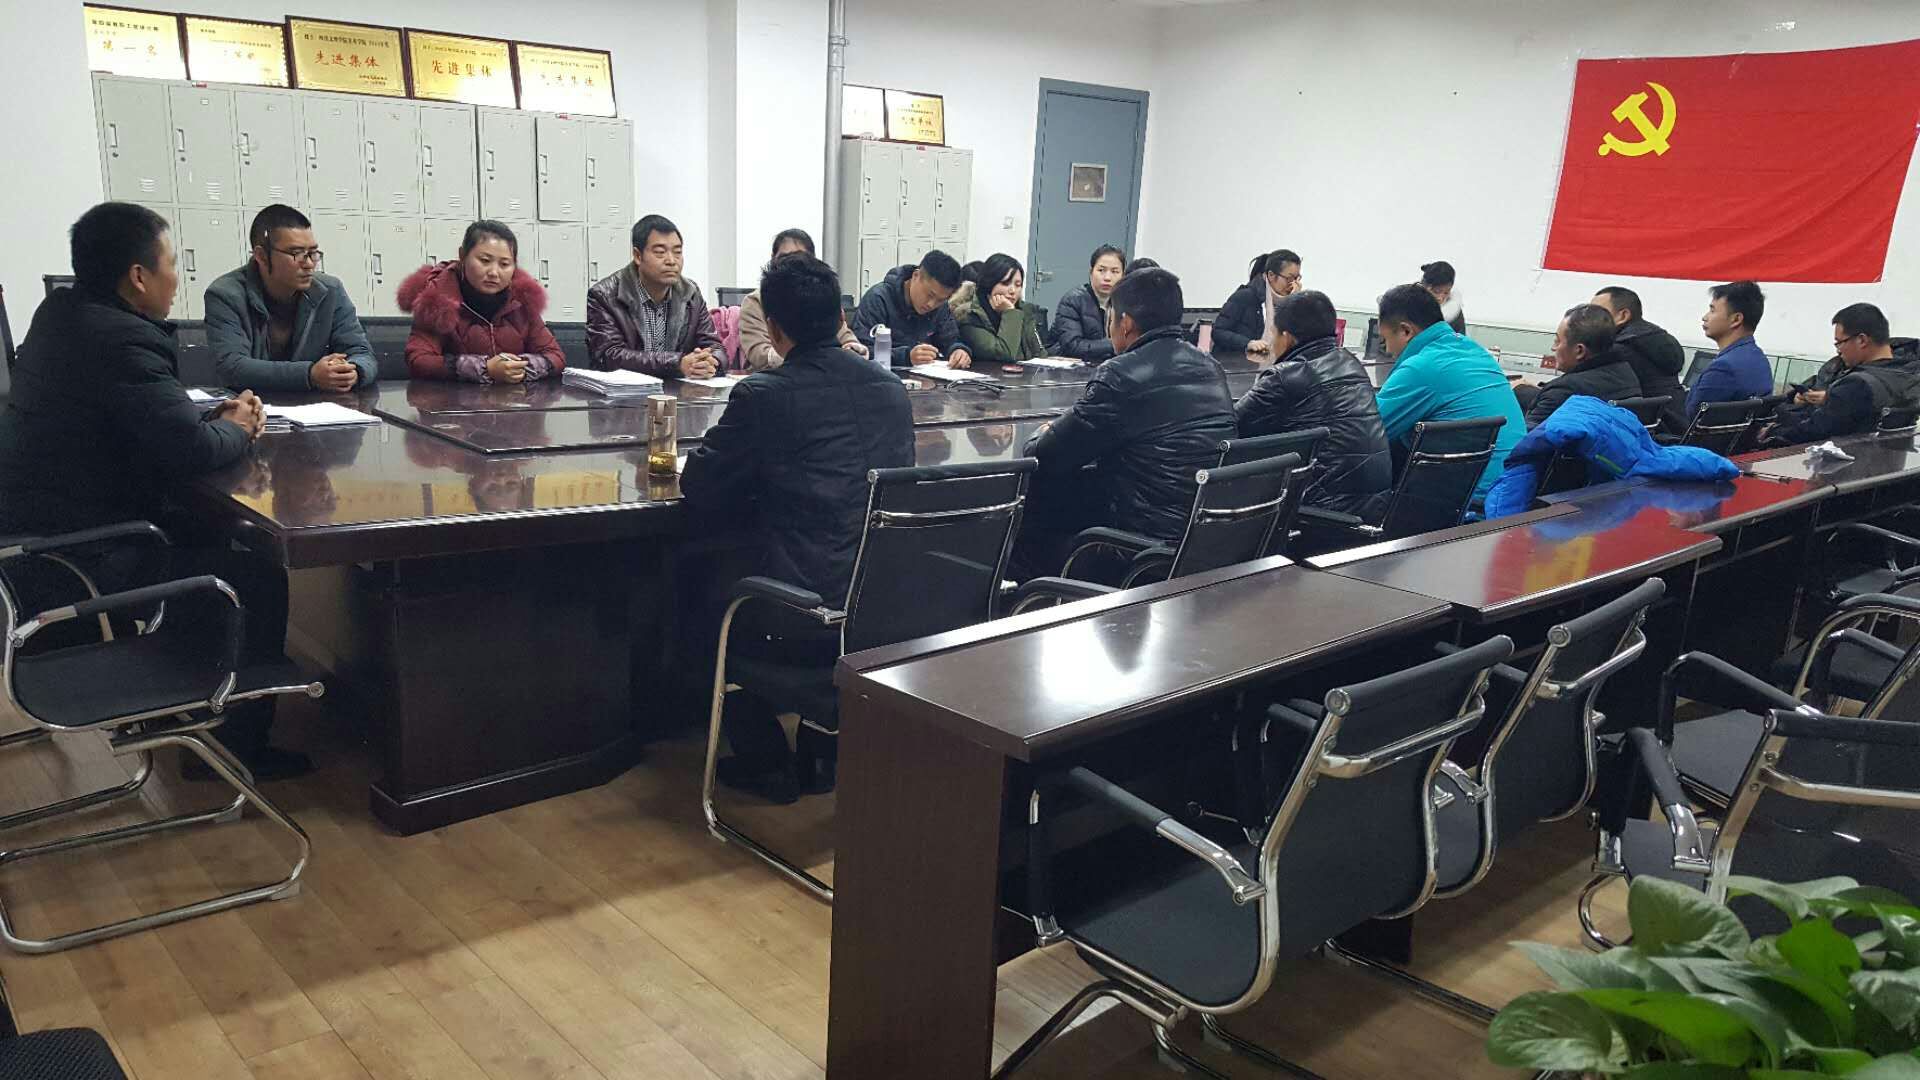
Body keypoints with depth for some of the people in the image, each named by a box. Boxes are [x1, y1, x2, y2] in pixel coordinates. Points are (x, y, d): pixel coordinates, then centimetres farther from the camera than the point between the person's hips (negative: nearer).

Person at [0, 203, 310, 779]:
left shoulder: (62, 311, 7)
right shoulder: (121, 342, -23)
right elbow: (192, 451, -28)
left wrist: (213, 413, 4)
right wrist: (236, 430, -7)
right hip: (83, 573, -10)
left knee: (205, 533, 25)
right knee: (261, 578, -1)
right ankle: (239, 745, 12)